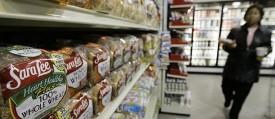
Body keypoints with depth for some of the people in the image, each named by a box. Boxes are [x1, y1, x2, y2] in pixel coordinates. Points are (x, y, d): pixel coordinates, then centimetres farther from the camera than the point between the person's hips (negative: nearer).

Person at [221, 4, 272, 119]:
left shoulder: (266, 33, 1)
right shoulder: (235, 31, 0)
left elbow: (268, 47, 12)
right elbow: (225, 46, 2)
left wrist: (263, 53, -11)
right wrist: (229, 46, -22)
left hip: (249, 71, 0)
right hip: (232, 69, 0)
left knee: (240, 98, 9)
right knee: (226, 89, 11)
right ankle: (229, 98, 50)